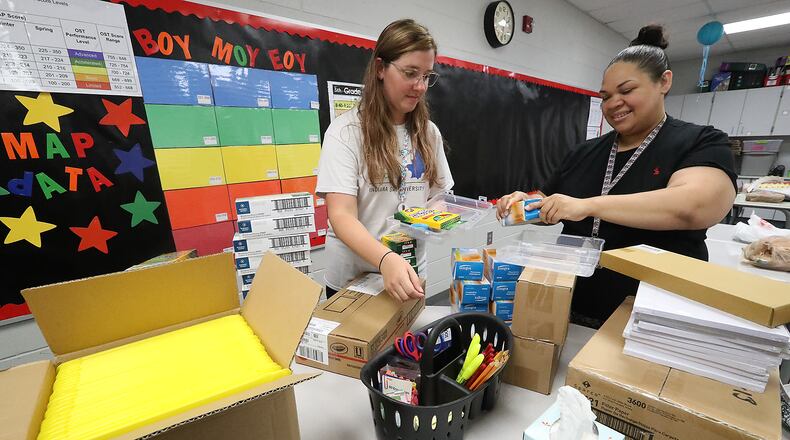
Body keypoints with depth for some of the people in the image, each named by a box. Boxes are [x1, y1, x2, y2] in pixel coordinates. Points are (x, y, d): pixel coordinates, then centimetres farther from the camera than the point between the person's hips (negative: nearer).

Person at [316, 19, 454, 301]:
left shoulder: (428, 132, 3)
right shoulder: (346, 130, -14)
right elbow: (341, 216, -22)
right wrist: (386, 260, -38)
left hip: (410, 272, 5)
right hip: (352, 278, -4)